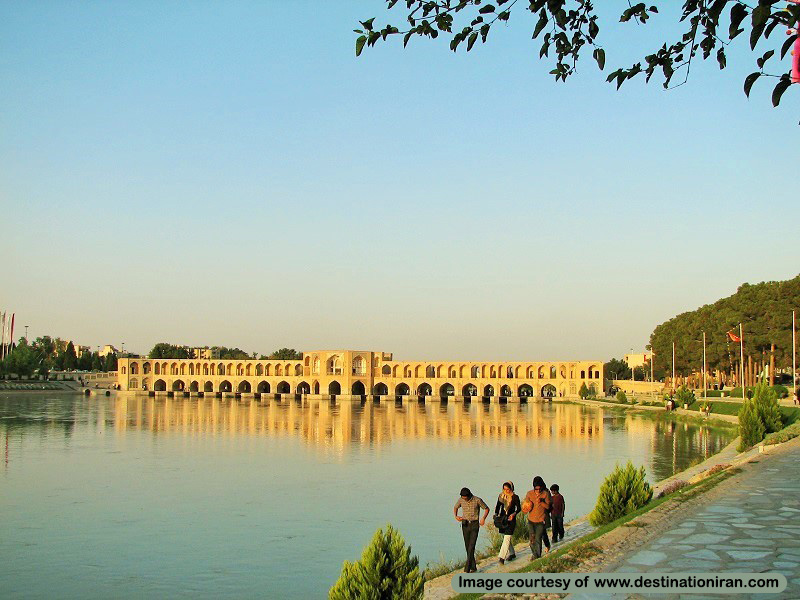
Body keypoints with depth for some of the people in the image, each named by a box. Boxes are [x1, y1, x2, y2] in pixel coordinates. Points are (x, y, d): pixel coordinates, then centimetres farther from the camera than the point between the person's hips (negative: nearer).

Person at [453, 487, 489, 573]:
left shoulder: (477, 500, -12)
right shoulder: (461, 500, -2)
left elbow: (486, 509, 1)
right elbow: (455, 508, 17)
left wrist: (483, 518, -14)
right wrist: (456, 516, -2)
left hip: (474, 525, -4)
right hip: (465, 525, 4)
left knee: (471, 547, -12)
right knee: (467, 547, 5)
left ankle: (467, 569, -12)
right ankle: (473, 567, 17)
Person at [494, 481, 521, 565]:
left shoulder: (515, 497, -6)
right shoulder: (501, 496, 6)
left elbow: (518, 508, -1)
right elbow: (498, 506, 13)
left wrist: (514, 514, -18)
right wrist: (496, 514, -2)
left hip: (511, 519, -5)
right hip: (502, 519, 5)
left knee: (507, 538, -11)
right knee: (506, 537, 14)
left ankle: (502, 557, -15)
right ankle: (511, 554, 31)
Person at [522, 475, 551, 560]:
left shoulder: (545, 494, -6)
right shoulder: (529, 494, -2)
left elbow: (548, 506, -5)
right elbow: (524, 505, 7)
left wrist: (541, 502, -22)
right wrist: (526, 509, -16)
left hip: (540, 521, -2)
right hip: (531, 520, 2)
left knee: (538, 539, -6)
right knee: (532, 539, 7)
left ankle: (538, 555, 11)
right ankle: (534, 554, 27)